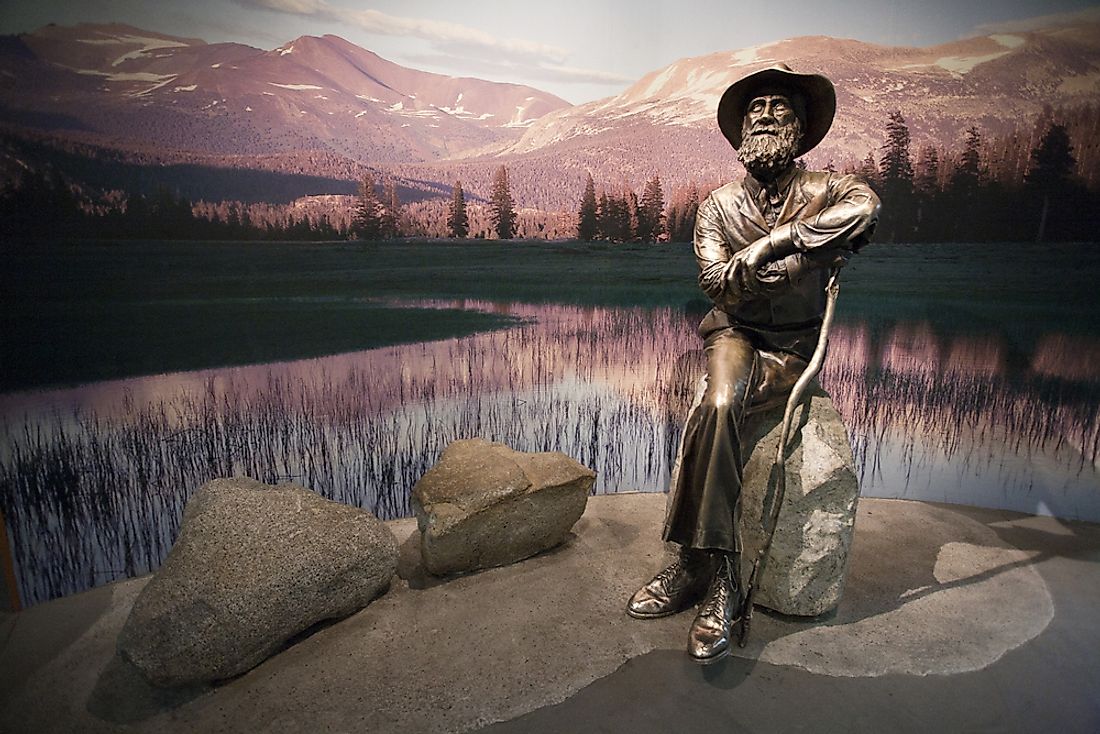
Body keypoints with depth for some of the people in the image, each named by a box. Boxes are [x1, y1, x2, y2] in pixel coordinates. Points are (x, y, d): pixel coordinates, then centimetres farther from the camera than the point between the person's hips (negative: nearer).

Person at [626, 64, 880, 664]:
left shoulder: (821, 192, 0)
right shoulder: (717, 206, 4)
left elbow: (865, 208, -26)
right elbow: (716, 281, -11)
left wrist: (773, 241, -24)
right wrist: (795, 247, -19)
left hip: (794, 345, -1)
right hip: (735, 333, 2)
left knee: (714, 410, -28)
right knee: (721, 405, -30)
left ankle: (695, 565, -17)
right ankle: (720, 580, -21)